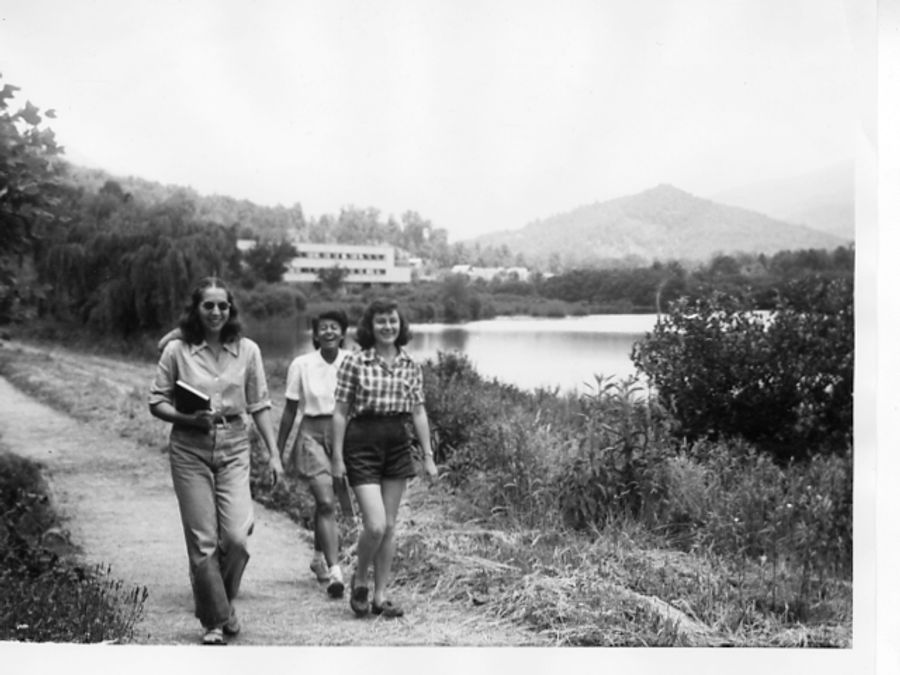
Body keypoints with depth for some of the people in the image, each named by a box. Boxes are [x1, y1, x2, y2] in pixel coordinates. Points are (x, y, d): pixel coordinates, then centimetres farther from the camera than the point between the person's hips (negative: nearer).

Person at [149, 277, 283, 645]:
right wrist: (188, 418, -17)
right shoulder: (176, 350, -3)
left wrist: (273, 453, 2)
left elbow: (260, 405, 6)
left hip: (233, 448, 1)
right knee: (203, 540, -1)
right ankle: (214, 621, 15)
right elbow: (157, 402, 2)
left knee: (237, 536, -9)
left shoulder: (247, 350, 2)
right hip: (190, 449, -1)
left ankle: (222, 602, 20)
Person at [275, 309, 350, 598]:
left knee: (325, 501, 14)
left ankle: (319, 557, 39)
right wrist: (279, 451, 8)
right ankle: (334, 571, -14)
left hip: (344, 435, 2)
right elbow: (290, 411, 5)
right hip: (313, 435, -2)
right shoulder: (301, 365, -3)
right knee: (326, 502, -14)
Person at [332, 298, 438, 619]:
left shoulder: (410, 365, 5)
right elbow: (341, 411, -4)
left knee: (389, 526, 8)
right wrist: (337, 456, -5)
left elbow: (418, 412, 9)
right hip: (362, 445, -4)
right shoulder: (354, 362, -6)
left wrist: (428, 456, 8)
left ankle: (380, 595, 20)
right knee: (375, 526, -11)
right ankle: (359, 580, 17)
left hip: (398, 445, 4)